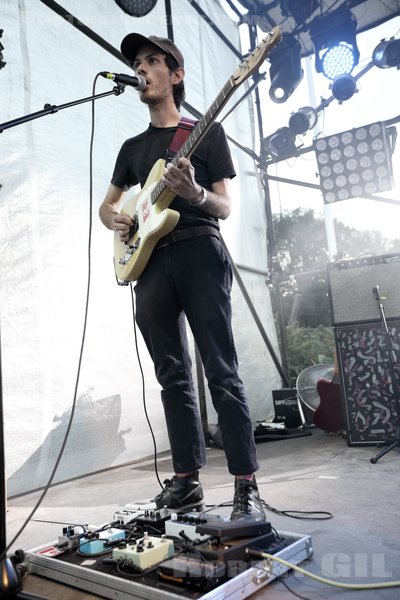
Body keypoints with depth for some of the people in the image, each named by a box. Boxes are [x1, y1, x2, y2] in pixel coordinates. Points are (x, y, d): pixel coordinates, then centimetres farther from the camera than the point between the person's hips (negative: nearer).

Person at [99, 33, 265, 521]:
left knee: (221, 372, -10)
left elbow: (225, 207, 4)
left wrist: (194, 193, -18)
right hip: (149, 262, 5)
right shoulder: (133, 147, 24)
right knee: (173, 377, 5)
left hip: (199, 252, -4)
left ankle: (247, 486, -4)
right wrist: (115, 219, 3)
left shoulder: (207, 132, 11)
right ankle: (186, 480, 14)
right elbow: (106, 204, 27)